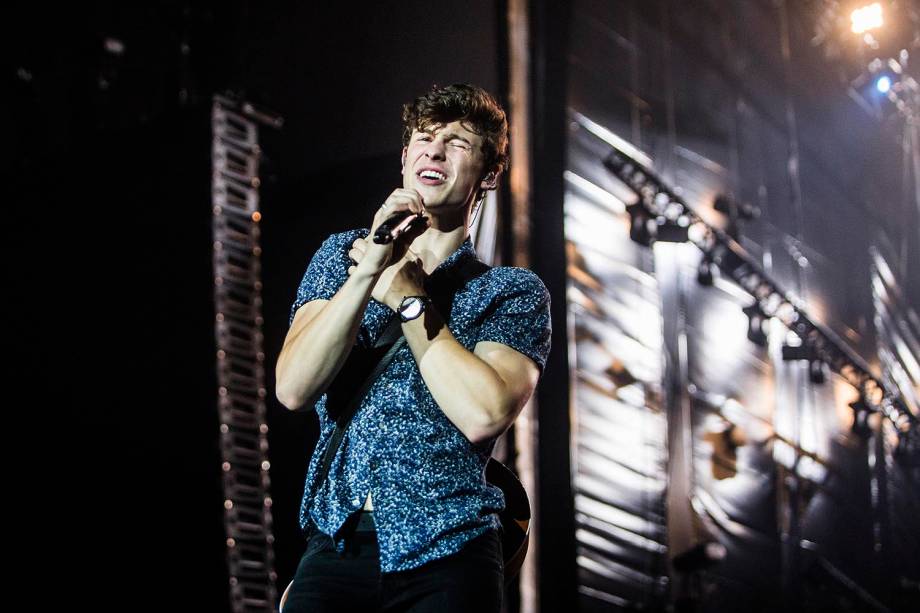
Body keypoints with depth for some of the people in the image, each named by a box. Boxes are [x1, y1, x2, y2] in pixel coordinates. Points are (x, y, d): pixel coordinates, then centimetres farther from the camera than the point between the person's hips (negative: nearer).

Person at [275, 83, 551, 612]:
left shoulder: (514, 291, 2)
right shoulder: (341, 255, 10)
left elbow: (483, 414, -16)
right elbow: (294, 388, -5)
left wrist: (406, 296, -8)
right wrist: (371, 266, -13)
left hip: (445, 561, -2)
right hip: (335, 547, 2)